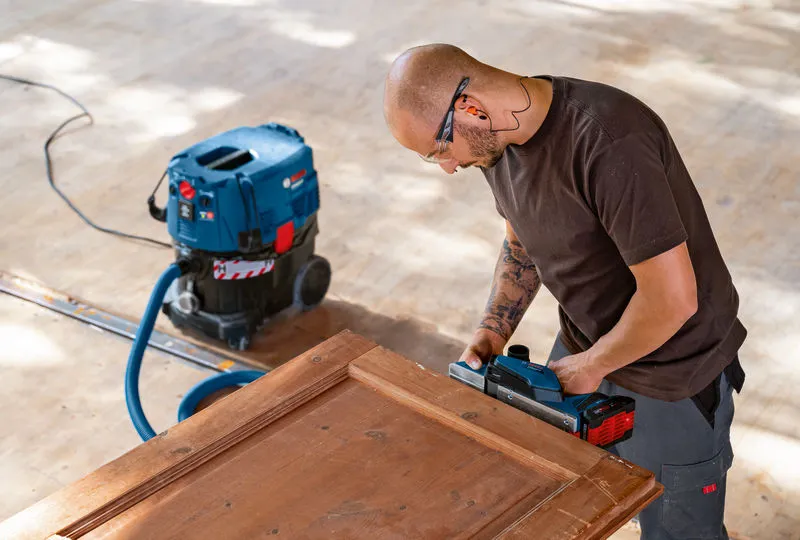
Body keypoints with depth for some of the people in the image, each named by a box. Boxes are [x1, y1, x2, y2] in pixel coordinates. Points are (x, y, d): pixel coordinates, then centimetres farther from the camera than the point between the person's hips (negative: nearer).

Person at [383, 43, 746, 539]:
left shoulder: (607, 142, -34)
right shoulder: (500, 136, -6)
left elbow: (671, 299, -31)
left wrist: (592, 365, -17)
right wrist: (491, 335, 0)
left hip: (673, 377, -7)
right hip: (583, 350, 7)